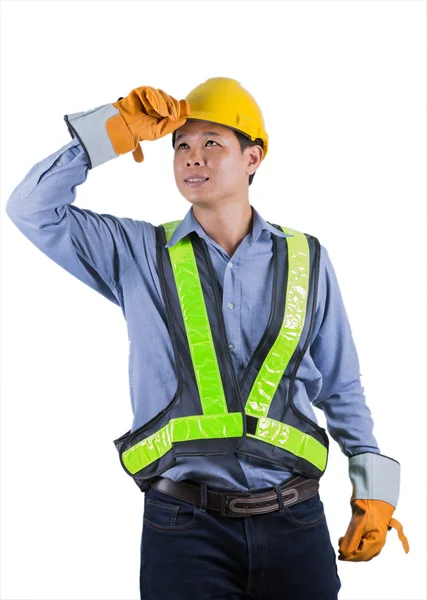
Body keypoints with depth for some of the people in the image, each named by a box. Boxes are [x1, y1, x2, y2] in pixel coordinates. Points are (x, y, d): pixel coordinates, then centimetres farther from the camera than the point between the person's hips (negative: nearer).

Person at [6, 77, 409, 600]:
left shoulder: (305, 260, 8)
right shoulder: (140, 253, 6)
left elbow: (341, 390, 14)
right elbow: (32, 209, 0)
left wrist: (375, 492, 7)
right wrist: (113, 132, -4)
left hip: (294, 521, 1)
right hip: (184, 528, -1)